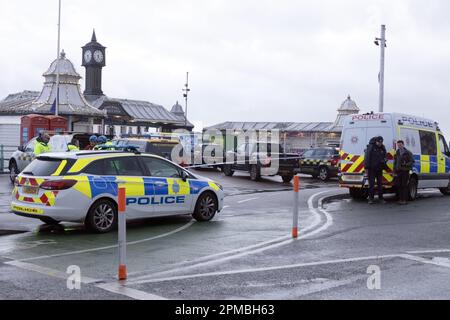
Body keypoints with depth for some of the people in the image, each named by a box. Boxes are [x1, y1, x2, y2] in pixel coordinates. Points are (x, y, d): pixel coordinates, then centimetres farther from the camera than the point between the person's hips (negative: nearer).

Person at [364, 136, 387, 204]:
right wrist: (366, 167, -14)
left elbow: (385, 157, 18)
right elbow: (367, 158, -10)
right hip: (371, 169, -5)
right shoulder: (370, 147, -7)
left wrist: (384, 160, -6)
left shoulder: (383, 148, 10)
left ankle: (381, 198, 16)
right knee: (371, 184, -2)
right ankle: (371, 199, 3)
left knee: (380, 184, 9)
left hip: (379, 169, 5)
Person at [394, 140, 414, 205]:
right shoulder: (397, 153, 15)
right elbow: (395, 163, 18)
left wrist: (406, 165, -19)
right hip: (399, 171, 5)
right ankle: (401, 199, 10)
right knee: (399, 185, 3)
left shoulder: (408, 153, 0)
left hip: (405, 171, -5)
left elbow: (412, 161, -3)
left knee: (404, 185, -7)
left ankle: (405, 200, -5)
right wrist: (395, 171, 11)